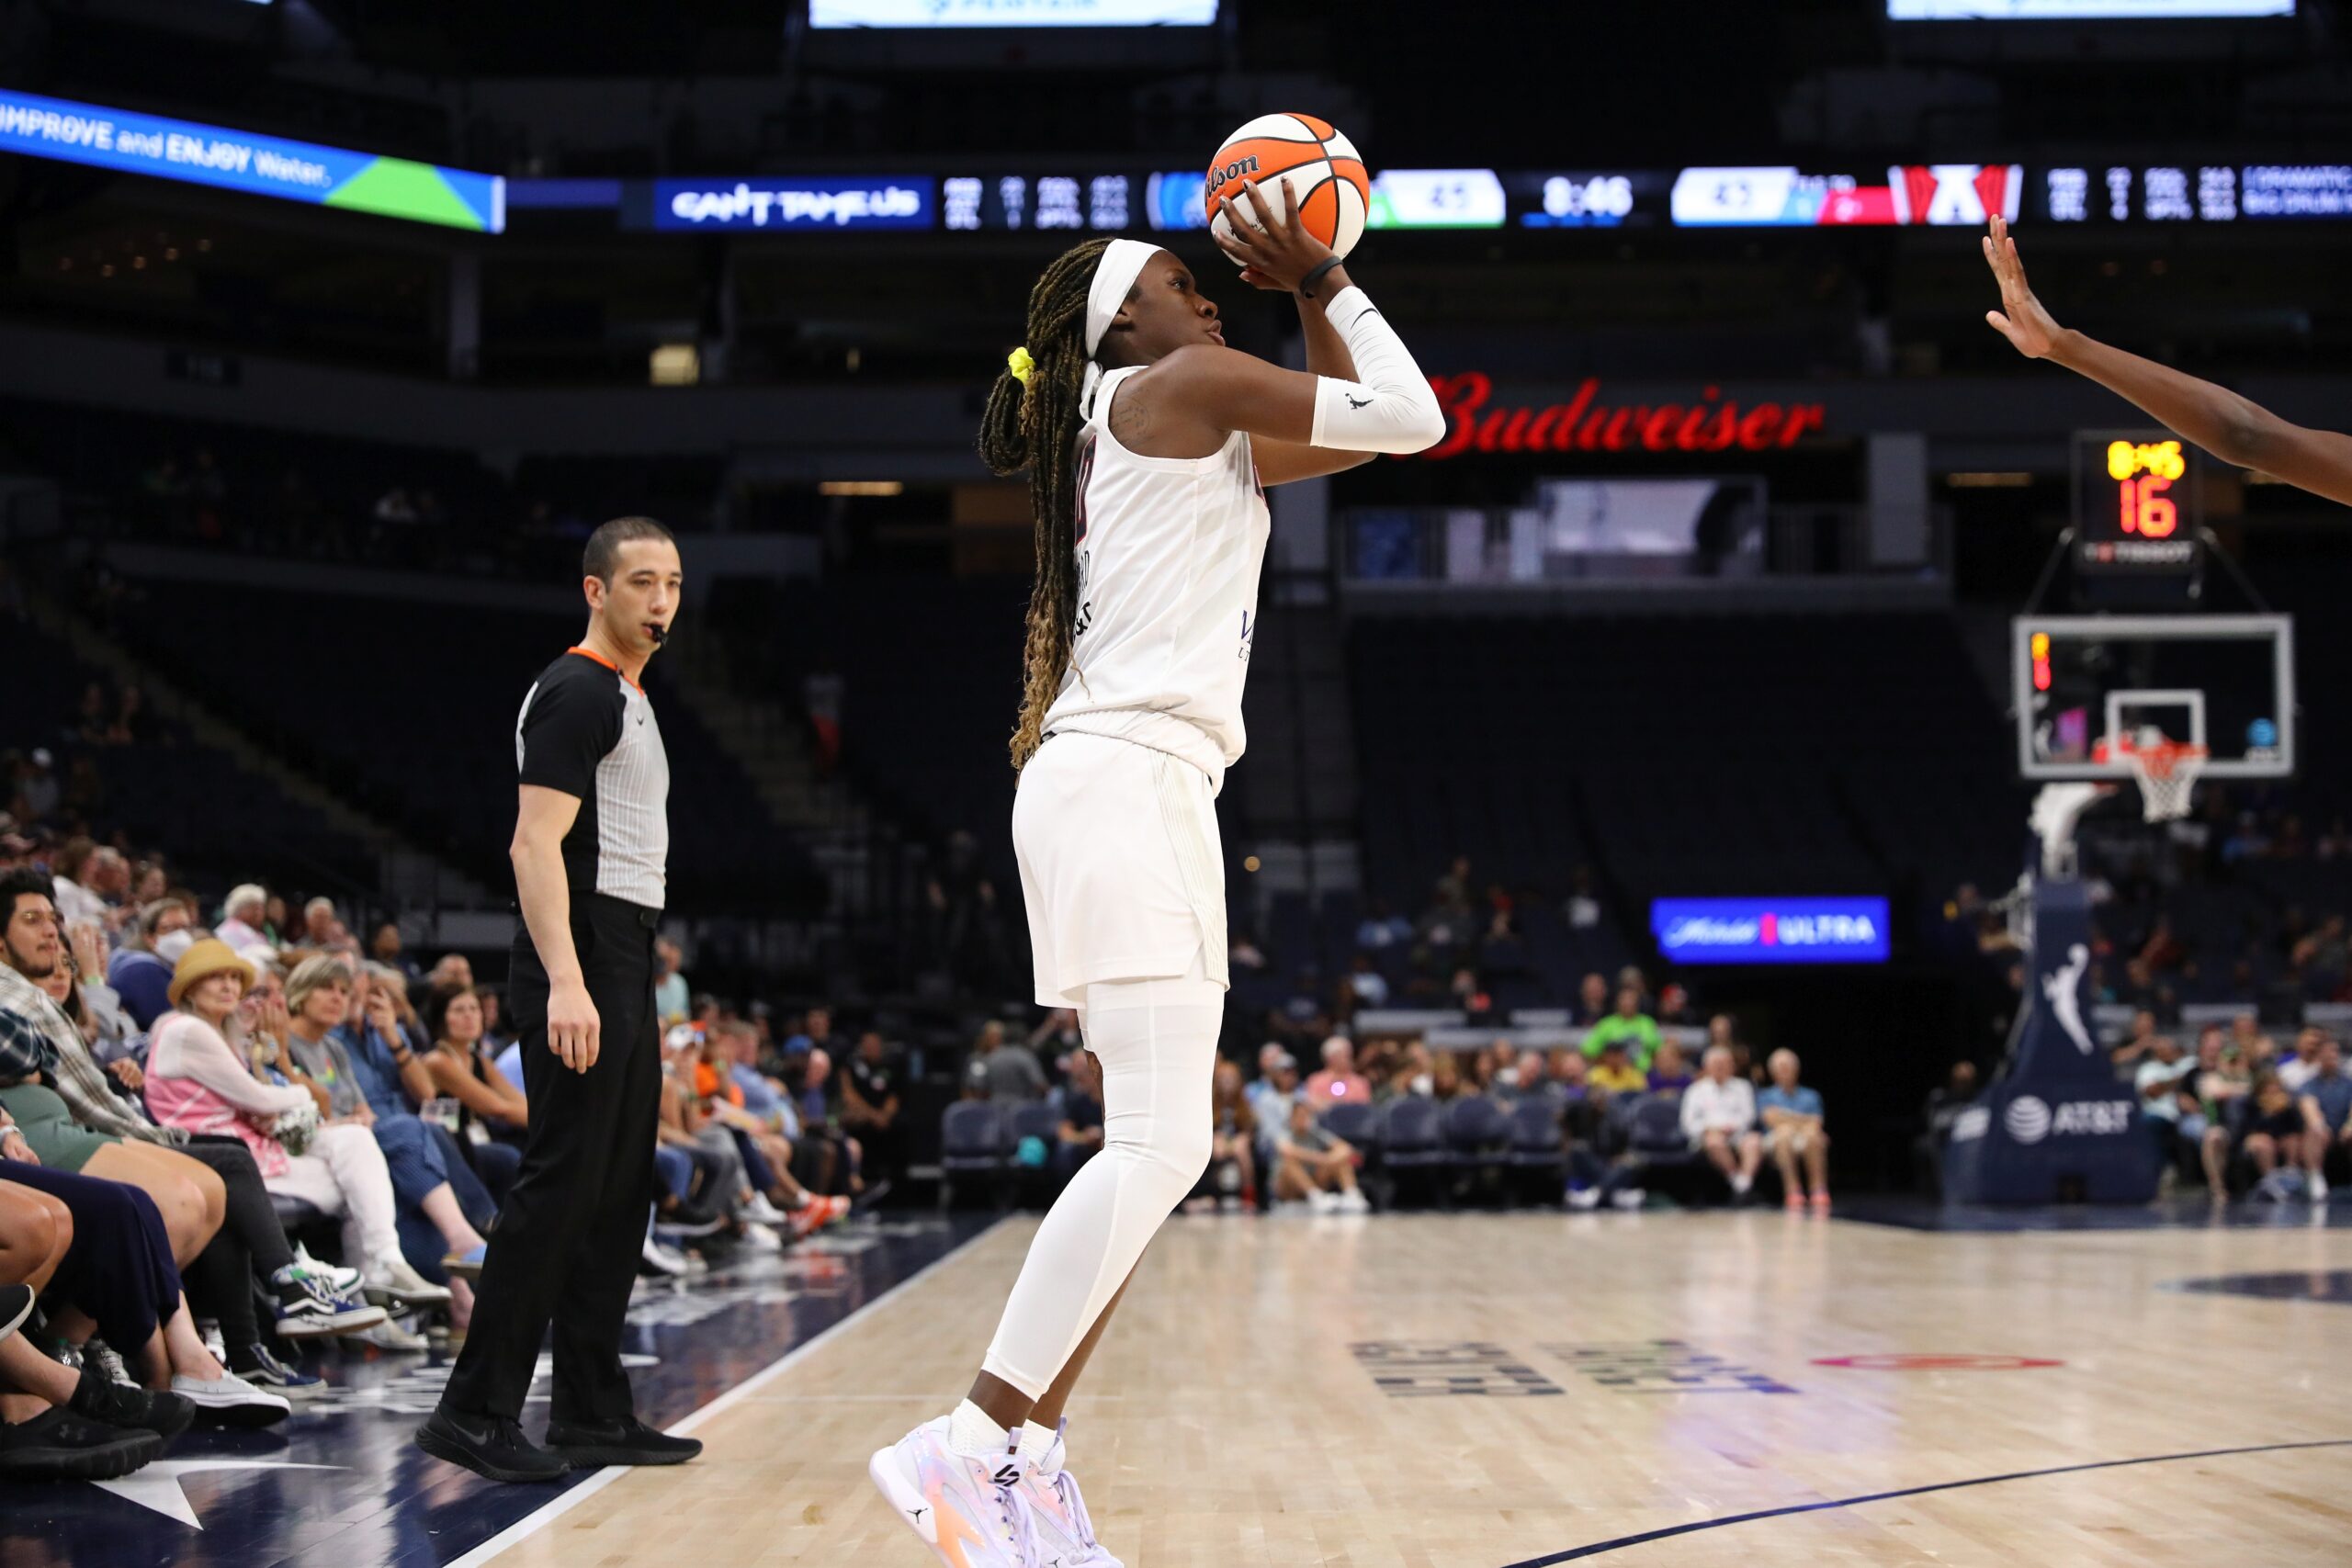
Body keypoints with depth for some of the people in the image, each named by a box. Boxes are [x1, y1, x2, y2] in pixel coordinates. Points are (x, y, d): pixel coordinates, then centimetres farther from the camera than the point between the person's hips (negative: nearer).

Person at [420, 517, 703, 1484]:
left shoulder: (628, 699, 21)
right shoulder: (576, 692, -10)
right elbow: (536, 843, -20)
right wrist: (566, 984, -29)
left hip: (623, 974, 10)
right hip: (580, 973, -10)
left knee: (617, 1196, 10)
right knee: (560, 1186, -11)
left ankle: (592, 1414, 15)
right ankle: (475, 1413, -8)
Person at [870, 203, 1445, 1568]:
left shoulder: (1208, 438, 25)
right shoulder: (1173, 387, -1)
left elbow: (1356, 428, 35)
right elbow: (1413, 419, -2)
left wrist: (1317, 293, 26)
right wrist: (1330, 282, 9)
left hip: (1160, 797, 10)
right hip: (1123, 784, -10)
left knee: (1160, 1148, 7)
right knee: (1160, 1144, -17)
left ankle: (1034, 1456, 6)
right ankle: (969, 1448, -20)